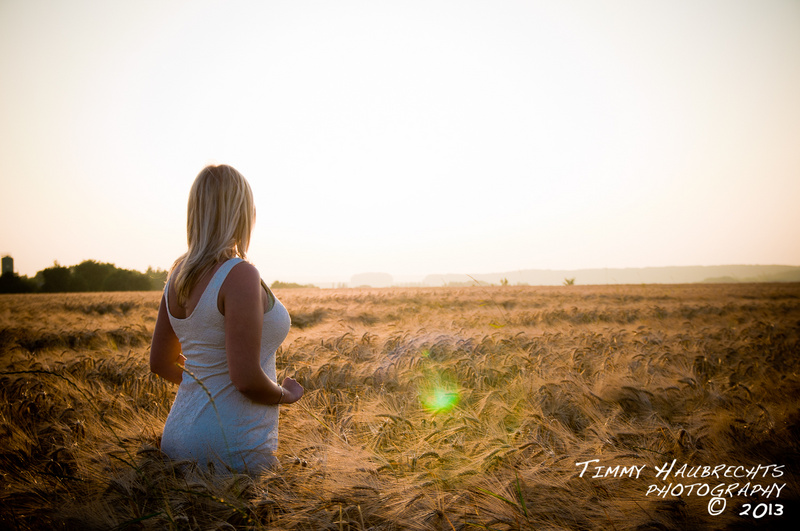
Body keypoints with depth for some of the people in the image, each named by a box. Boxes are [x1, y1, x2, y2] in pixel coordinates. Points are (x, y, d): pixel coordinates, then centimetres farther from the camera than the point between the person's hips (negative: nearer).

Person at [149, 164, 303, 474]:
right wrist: (286, 394, -2)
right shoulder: (239, 275, -18)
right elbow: (246, 378, -21)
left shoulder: (179, 274, 6)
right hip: (230, 449, -8)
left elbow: (161, 363, 16)